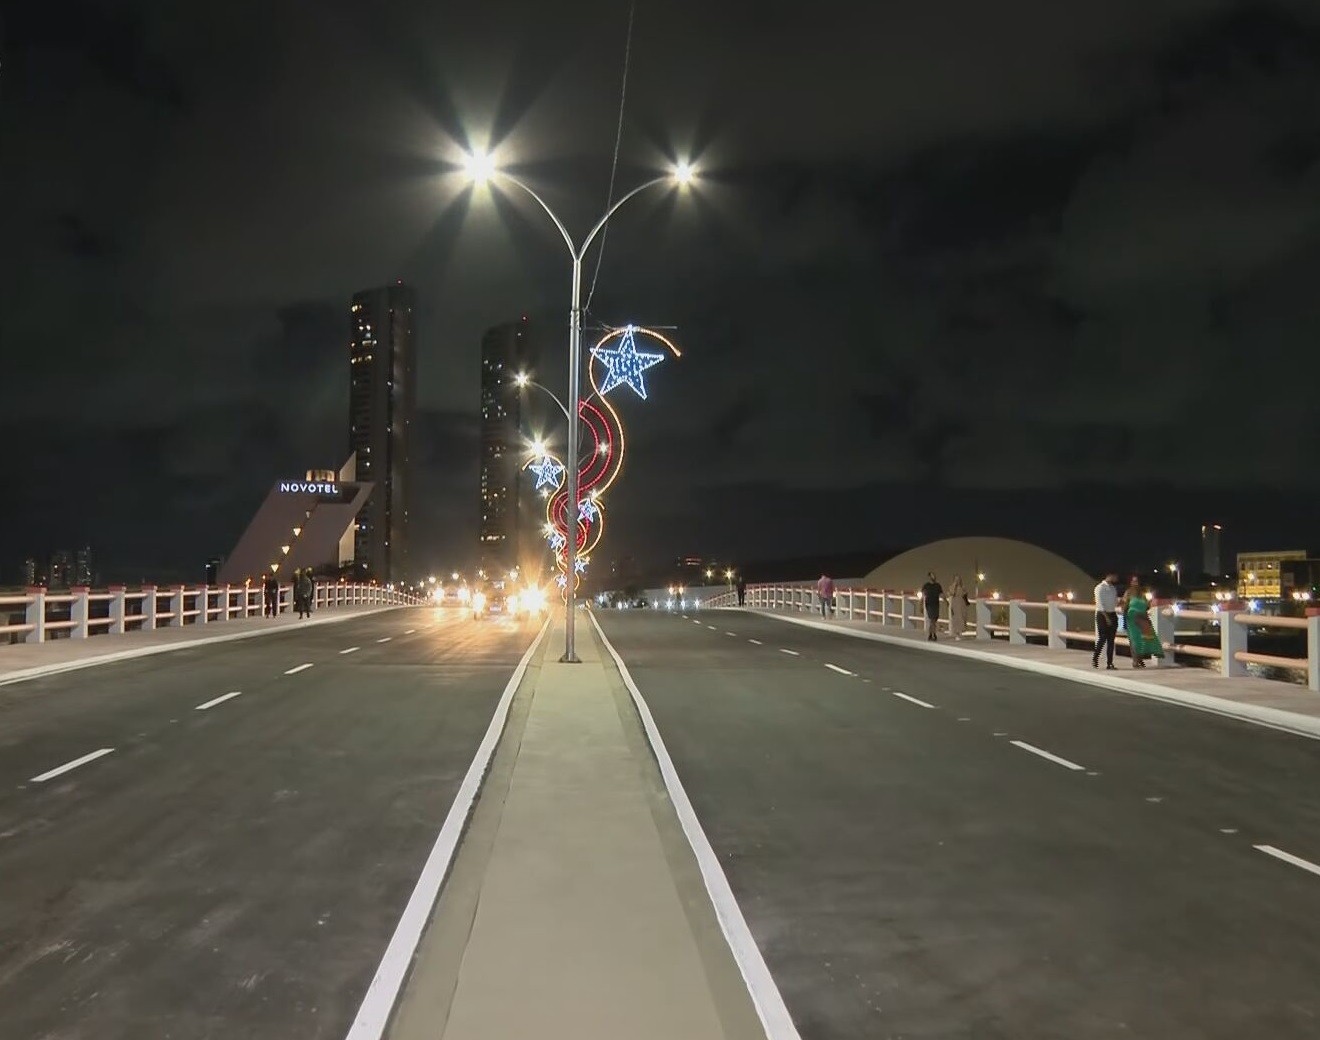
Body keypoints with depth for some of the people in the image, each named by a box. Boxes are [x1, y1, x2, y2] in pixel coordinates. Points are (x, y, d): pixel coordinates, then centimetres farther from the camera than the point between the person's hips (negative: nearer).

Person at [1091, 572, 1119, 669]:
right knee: (1102, 638, -9)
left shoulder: (1114, 588, 13)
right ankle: (1095, 657, 12)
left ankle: (1109, 663, 7)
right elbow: (1100, 604, -15)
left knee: (1111, 640, 4)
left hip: (1113, 614, 7)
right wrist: (1106, 617, -19)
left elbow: (1115, 602, 19)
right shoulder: (1100, 588, -9)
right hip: (1102, 615, -7)